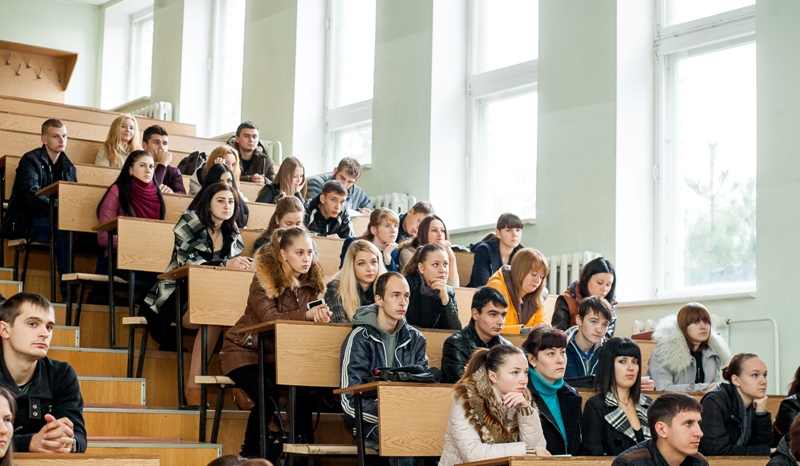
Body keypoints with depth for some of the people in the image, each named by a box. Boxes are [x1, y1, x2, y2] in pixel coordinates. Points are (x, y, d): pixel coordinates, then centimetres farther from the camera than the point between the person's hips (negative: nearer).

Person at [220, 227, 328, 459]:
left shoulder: (311, 280, -2)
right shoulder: (265, 277, -18)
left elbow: (305, 321, -4)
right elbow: (269, 319, -28)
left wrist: (321, 316, -29)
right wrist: (307, 314, -40)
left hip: (278, 354, 5)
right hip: (245, 350, -5)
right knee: (267, 395, -28)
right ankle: (250, 453, -6)